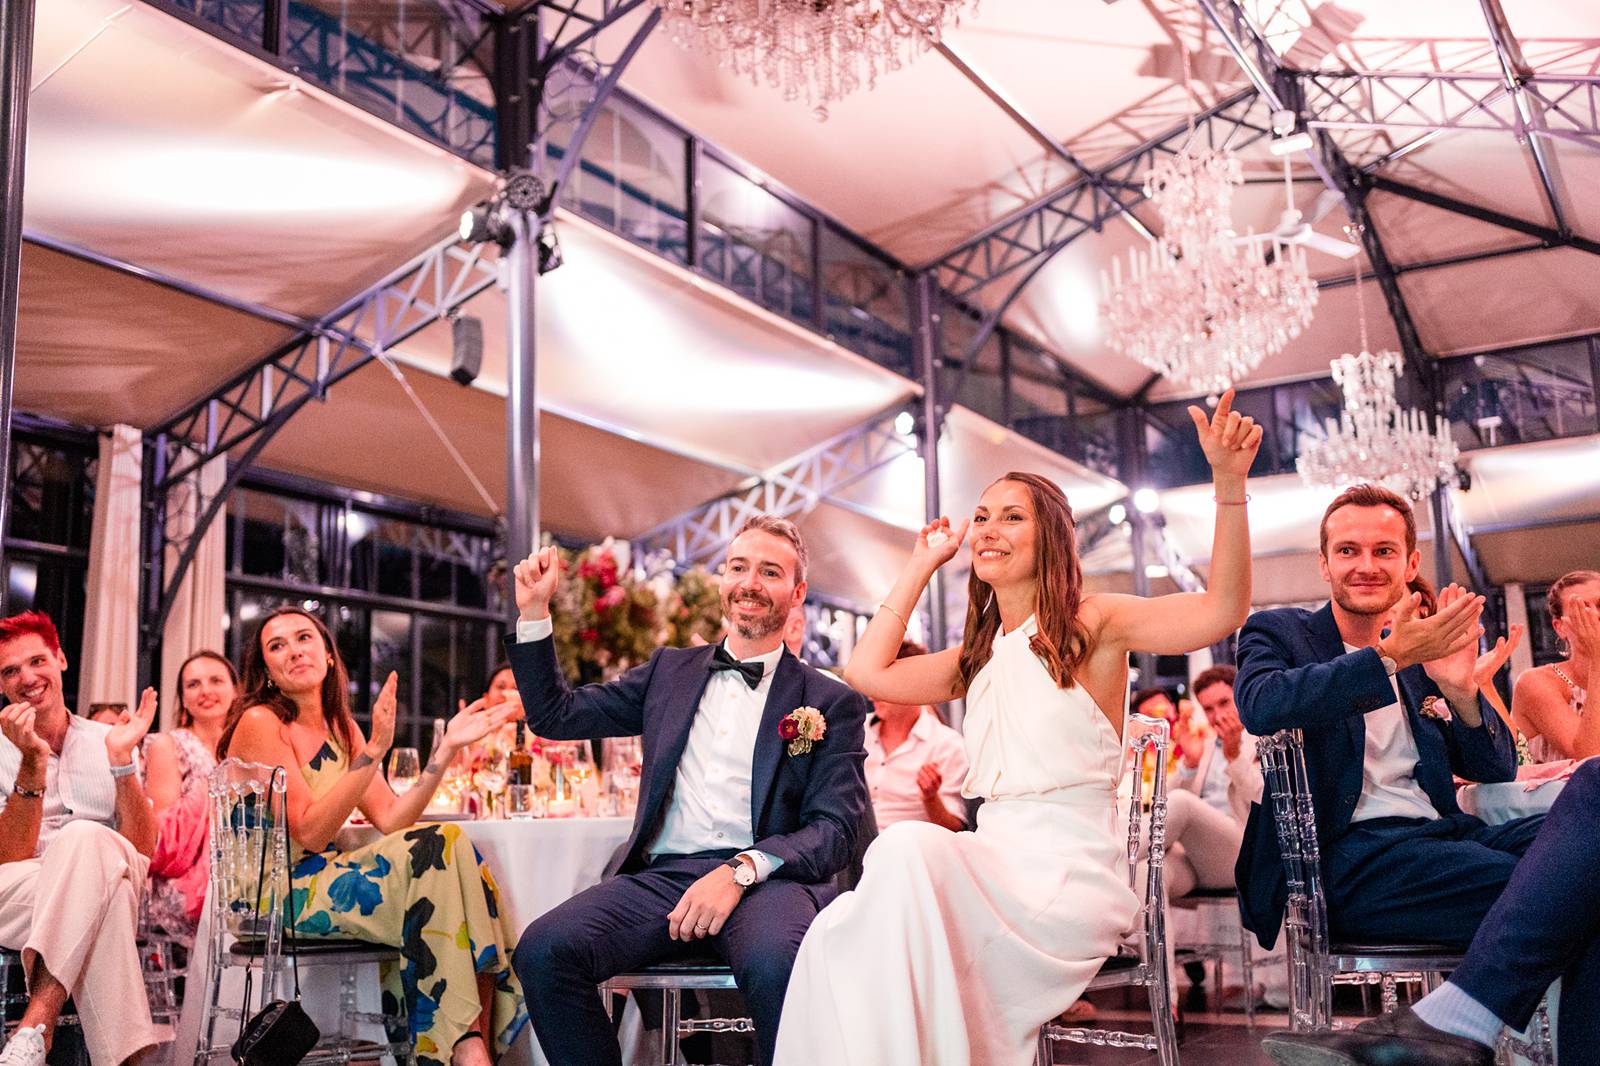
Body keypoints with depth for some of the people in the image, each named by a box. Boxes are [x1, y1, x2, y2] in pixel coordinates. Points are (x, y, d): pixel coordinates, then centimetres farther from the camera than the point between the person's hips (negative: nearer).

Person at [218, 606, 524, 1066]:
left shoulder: (341, 729, 14)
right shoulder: (260, 722, -8)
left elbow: (390, 819, 2)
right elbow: (311, 832, -17)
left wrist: (447, 748, -6)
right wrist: (375, 749, -24)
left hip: (323, 878, 6)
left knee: (448, 844, -18)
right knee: (435, 849, -23)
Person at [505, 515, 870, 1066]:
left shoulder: (832, 703, 10)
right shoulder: (670, 670, 21)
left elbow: (835, 832, 1)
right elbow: (556, 714, 24)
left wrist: (741, 871, -16)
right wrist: (534, 612, 12)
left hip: (767, 877, -3)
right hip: (662, 873, 3)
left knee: (778, 967, -37)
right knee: (544, 950, -26)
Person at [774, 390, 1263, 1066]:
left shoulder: (1090, 625, 2)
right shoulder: (980, 656, 21)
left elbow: (1221, 611, -12)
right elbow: (867, 672, 14)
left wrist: (1229, 482, -26)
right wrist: (921, 567, 19)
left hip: (1071, 875, -5)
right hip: (996, 866, 5)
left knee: (910, 845, -33)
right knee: (834, 935, -23)